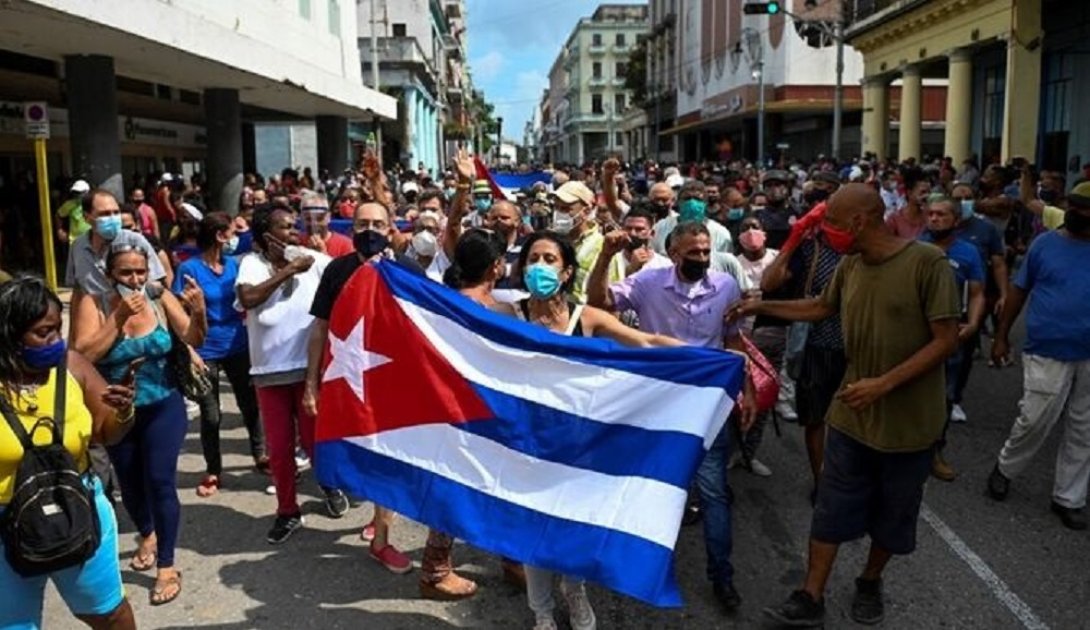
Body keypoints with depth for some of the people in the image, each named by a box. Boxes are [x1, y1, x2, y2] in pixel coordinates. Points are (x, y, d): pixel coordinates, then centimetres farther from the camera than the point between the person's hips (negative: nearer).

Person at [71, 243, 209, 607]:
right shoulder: (93, 304, -13)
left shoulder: (160, 298, -11)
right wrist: (119, 317, -29)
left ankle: (167, 566, 5)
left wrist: (199, 312, -33)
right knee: (130, 484, 17)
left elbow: (193, 340, -14)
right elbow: (83, 355, -21)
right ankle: (148, 535, 47)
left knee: (160, 481, -9)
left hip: (163, 408, -1)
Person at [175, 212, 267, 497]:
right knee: (211, 415, 8)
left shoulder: (234, 264, 2)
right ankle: (213, 471, 23)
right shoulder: (189, 268, -11)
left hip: (238, 347, 4)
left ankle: (260, 456, 32)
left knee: (251, 404, 14)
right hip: (206, 352, -4)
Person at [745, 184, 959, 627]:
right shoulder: (849, 265, 0)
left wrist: (885, 383, -26)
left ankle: (869, 582, 38)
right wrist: (762, 307, 14)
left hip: (908, 418, -4)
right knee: (832, 507, 6)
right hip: (852, 413, 4)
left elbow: (946, 340, -19)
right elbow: (822, 308, 19)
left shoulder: (927, 262, -18)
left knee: (893, 513, 15)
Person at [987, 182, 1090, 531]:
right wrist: (1001, 336, 2)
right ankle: (1005, 468, 25)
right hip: (1048, 352, -2)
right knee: (1034, 421, -3)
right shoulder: (1045, 243, -2)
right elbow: (1019, 291, 3)